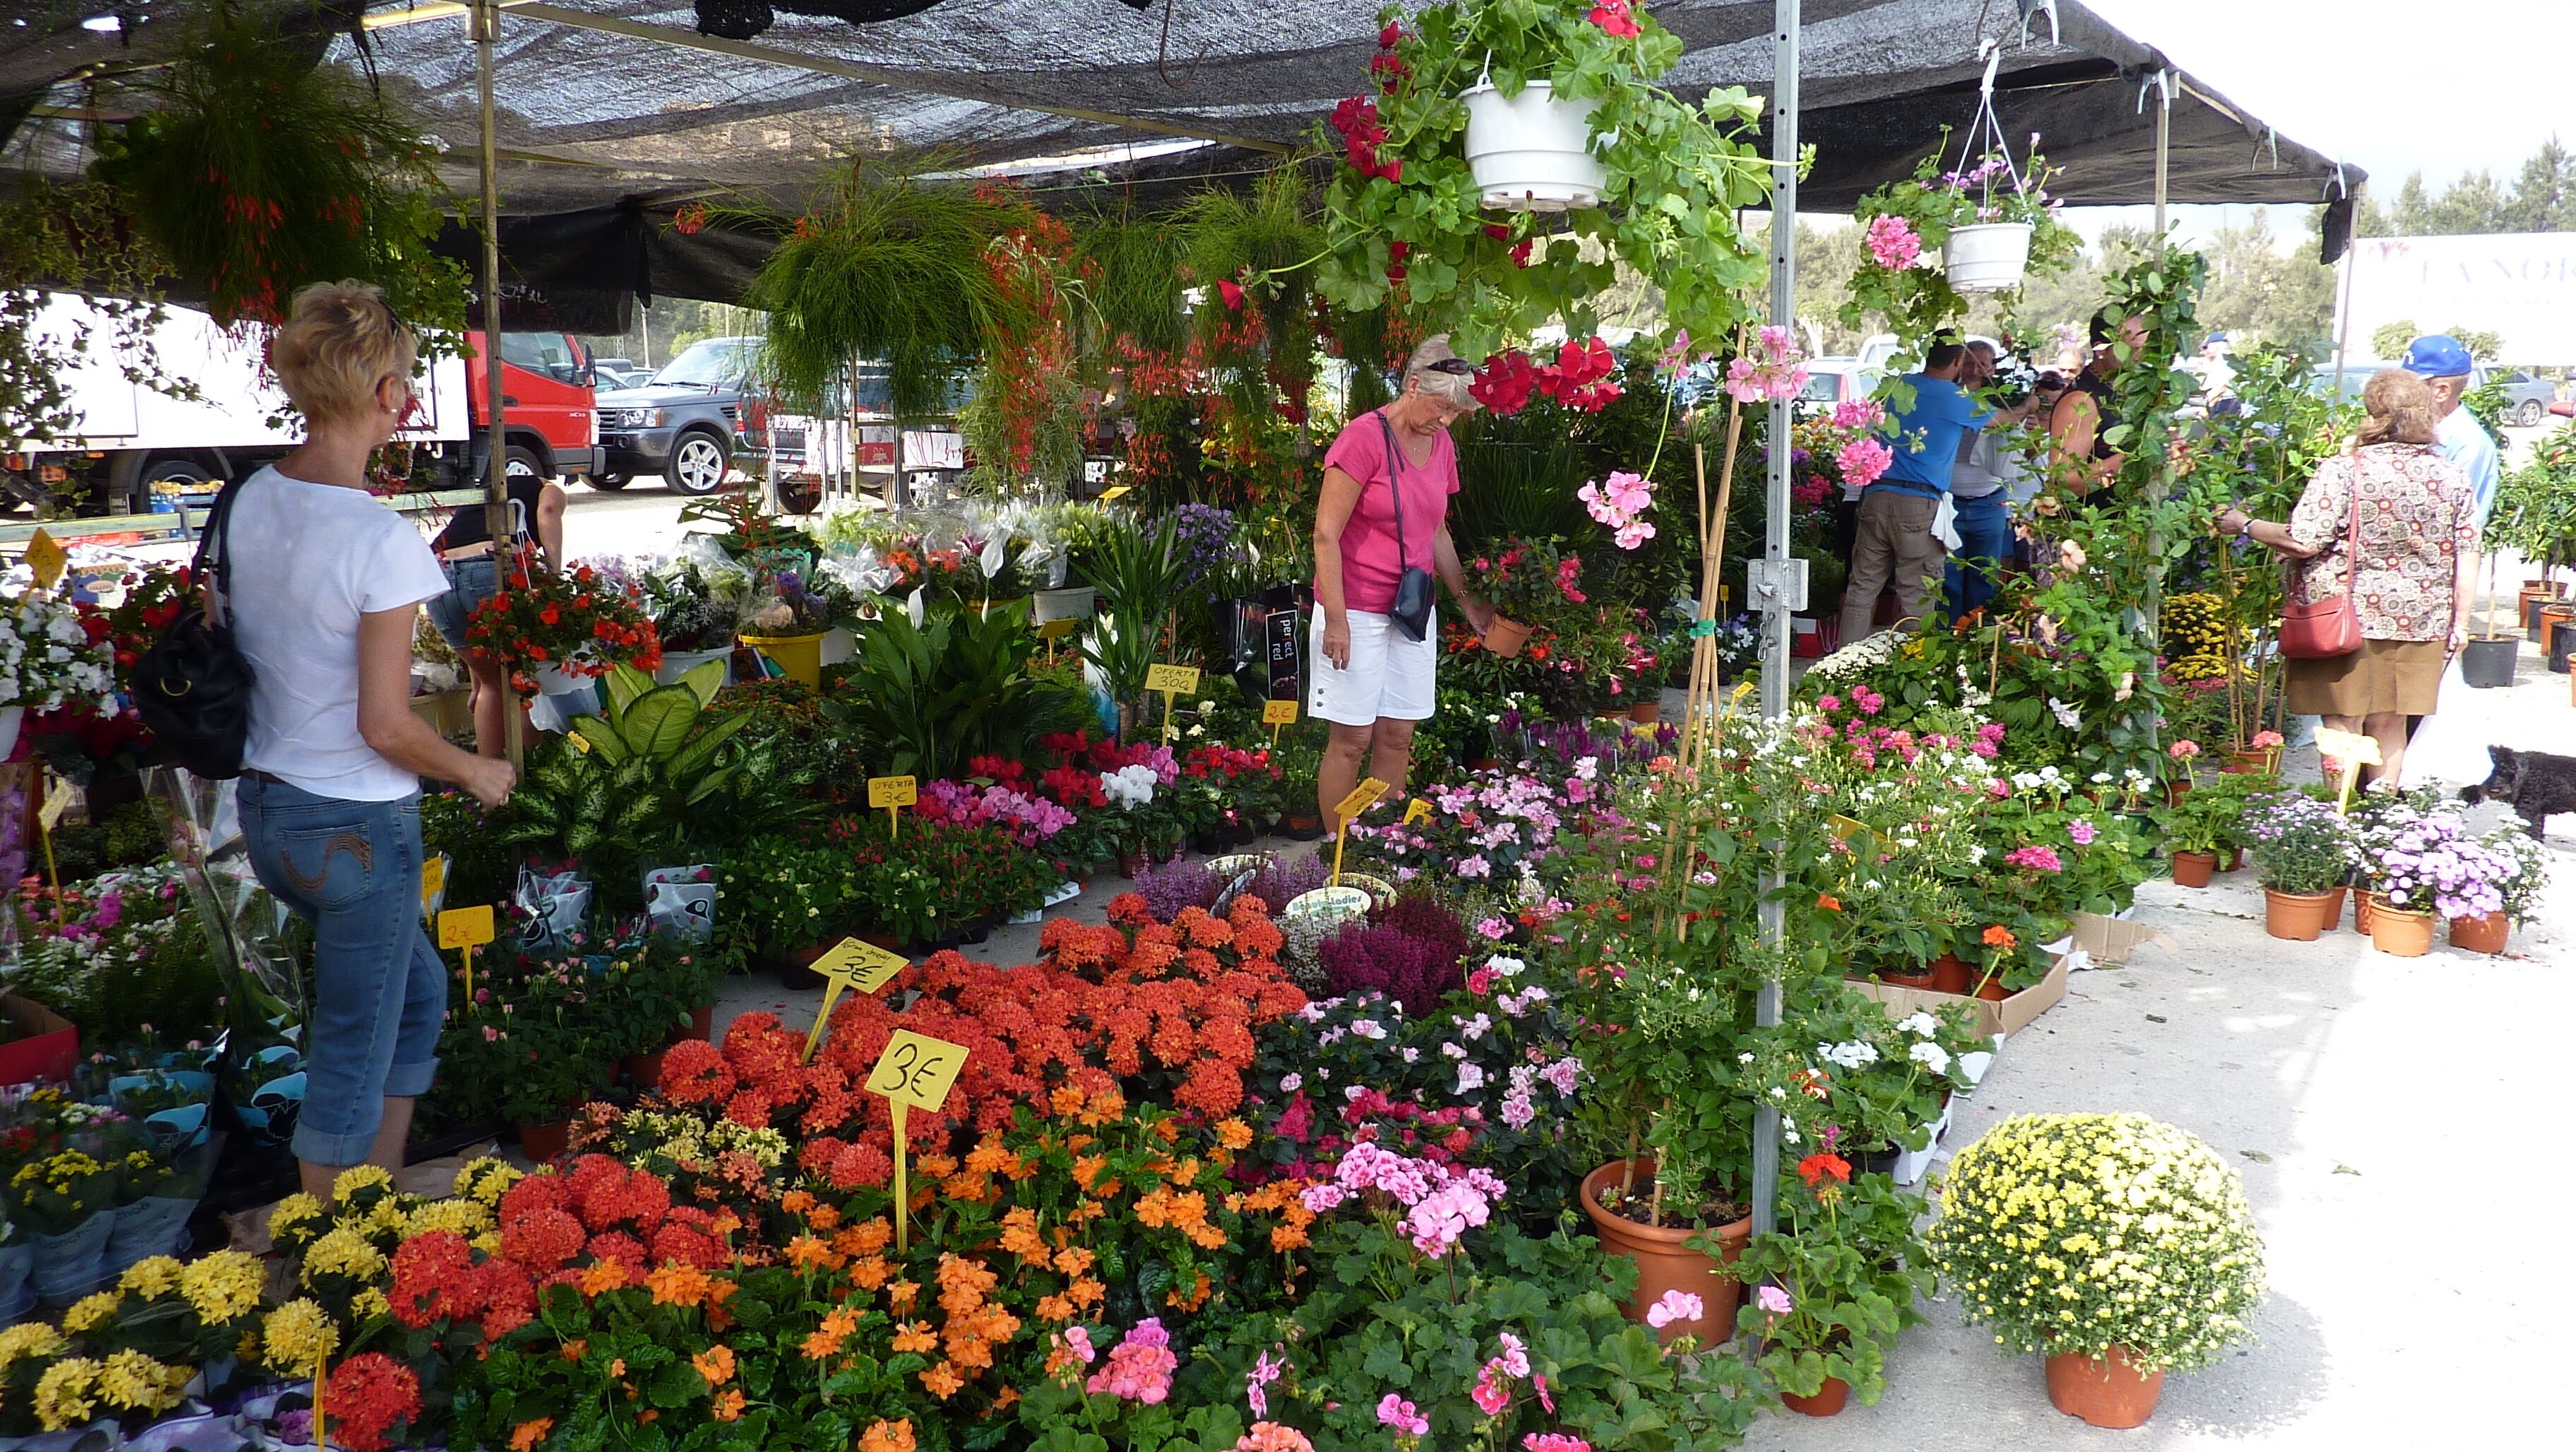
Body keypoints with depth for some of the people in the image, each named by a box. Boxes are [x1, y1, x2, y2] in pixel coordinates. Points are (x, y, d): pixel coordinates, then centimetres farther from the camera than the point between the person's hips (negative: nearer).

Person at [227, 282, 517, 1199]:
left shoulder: (248, 502, 1)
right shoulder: (383, 541, -22)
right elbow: (386, 727, -20)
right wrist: (477, 771, -4)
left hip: (265, 806, 8)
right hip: (357, 827, -8)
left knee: (416, 995, 25)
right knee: (352, 1062, 8)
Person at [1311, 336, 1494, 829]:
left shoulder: (1441, 446, 8)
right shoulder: (1365, 437, -14)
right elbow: (1326, 534, -16)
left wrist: (1468, 600, 19)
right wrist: (1336, 620, -19)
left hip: (1413, 611, 7)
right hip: (1356, 611, -7)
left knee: (1397, 736, 8)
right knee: (1352, 737, -2)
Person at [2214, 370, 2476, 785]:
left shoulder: (2343, 470, -11)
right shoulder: (2451, 477, 4)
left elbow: (2304, 543, -16)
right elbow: (2467, 555, 6)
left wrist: (2246, 526, -2)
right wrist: (2460, 621, 12)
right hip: (2417, 621, 5)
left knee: (2343, 727, 3)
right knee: (2389, 728, 13)